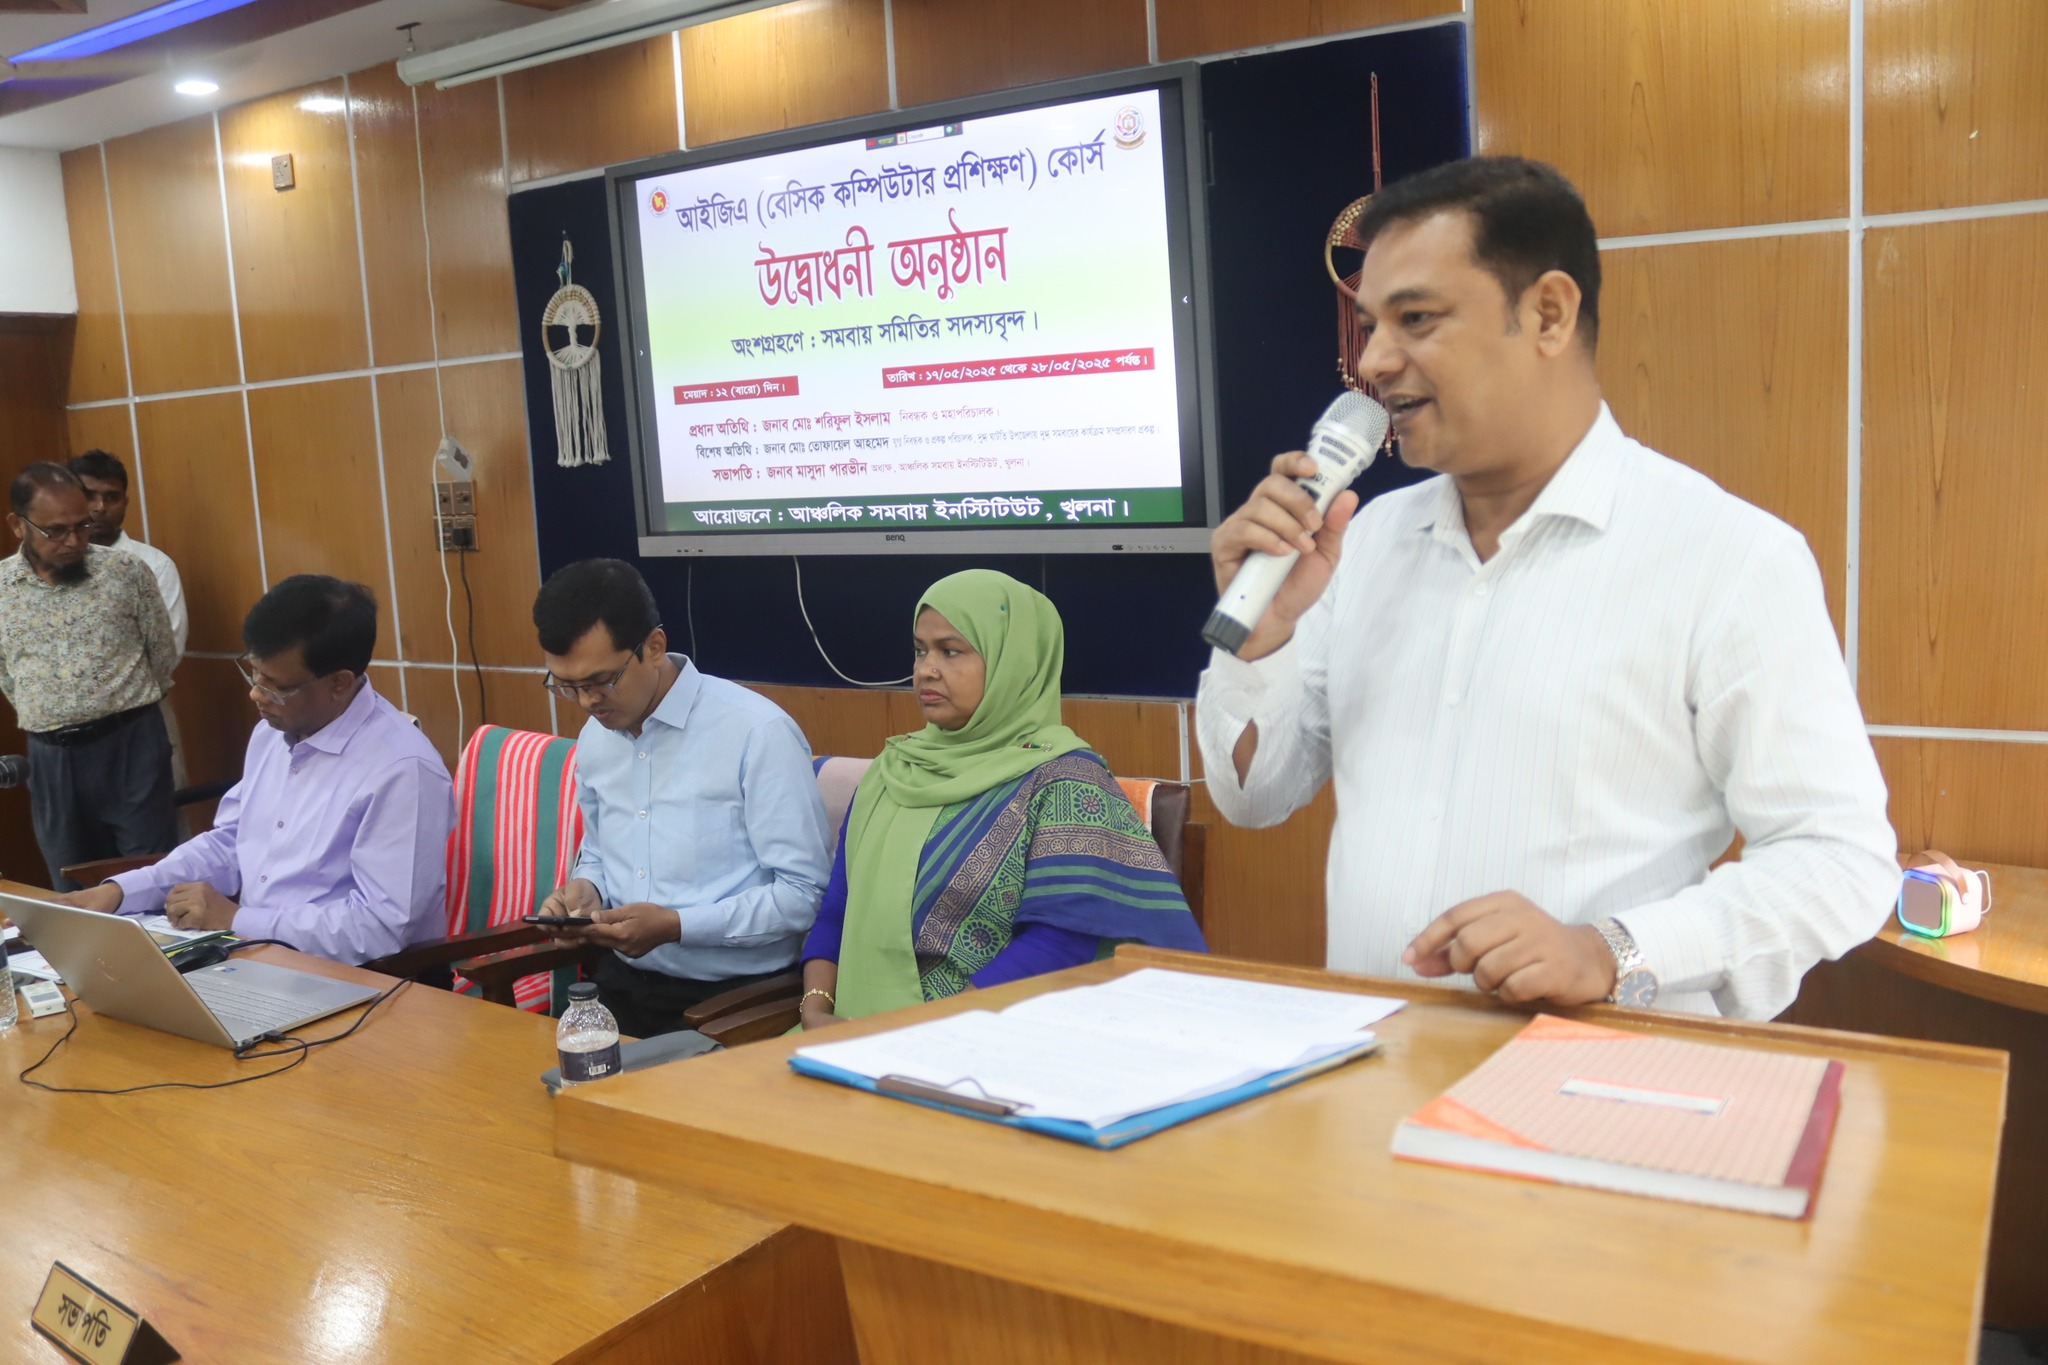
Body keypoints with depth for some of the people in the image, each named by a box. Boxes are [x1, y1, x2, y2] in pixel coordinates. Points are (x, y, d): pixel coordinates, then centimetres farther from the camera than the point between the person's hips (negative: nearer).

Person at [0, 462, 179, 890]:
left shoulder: (126, 572, -4)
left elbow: (164, 655, 5)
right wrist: (50, 720, 13)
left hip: (132, 744, -2)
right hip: (51, 758, 2)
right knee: (75, 889, 13)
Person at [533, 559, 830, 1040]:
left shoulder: (757, 733, -14)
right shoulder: (594, 738, 10)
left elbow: (804, 892, -14)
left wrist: (676, 925, -19)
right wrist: (586, 890, 2)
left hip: (735, 998, -6)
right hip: (620, 987, 6)